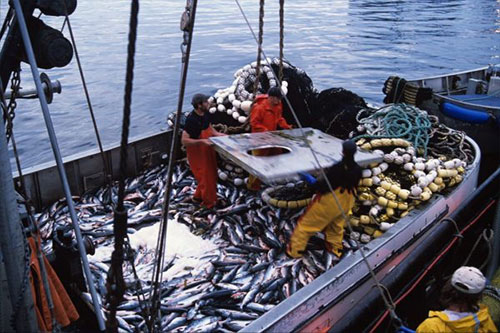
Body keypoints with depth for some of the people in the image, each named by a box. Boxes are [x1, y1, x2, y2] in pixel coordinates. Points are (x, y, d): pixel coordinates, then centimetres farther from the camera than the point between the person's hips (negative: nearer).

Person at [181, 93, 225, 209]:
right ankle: (209, 202, 23)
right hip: (197, 153, -8)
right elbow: (184, 140, -27)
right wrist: (201, 141, -34)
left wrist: (217, 134, -1)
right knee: (205, 176, 4)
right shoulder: (191, 120, -28)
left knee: (211, 174, 19)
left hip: (207, 150, 9)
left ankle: (198, 196, 37)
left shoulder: (205, 114, -3)